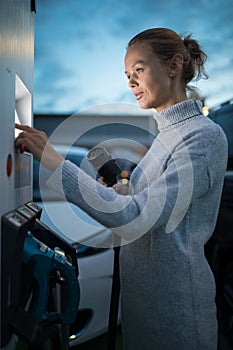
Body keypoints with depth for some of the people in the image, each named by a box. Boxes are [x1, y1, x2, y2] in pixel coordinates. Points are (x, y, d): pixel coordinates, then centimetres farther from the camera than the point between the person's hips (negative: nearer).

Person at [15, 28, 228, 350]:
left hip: (174, 302, -8)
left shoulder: (205, 136, -19)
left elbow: (134, 219, -29)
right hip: (142, 290, 8)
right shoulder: (169, 132, 9)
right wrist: (122, 194, 0)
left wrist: (53, 161, -28)